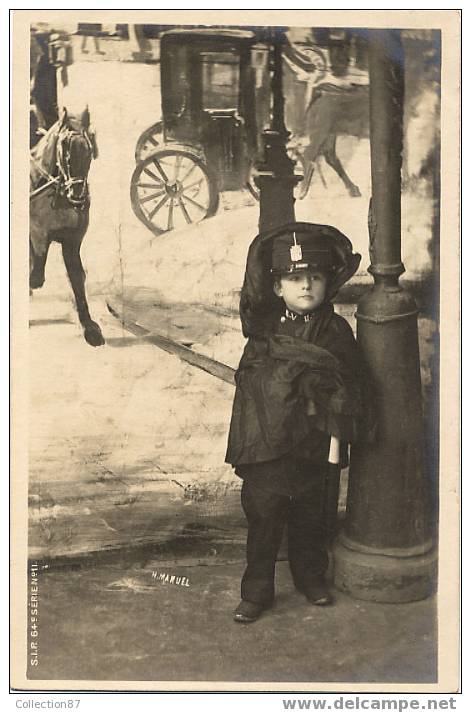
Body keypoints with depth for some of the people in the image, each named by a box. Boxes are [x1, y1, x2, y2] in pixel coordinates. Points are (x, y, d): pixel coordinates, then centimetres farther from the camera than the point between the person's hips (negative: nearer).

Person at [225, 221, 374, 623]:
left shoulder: (335, 331, -6)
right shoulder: (264, 329, -3)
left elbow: (349, 390, -4)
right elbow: (249, 386, 3)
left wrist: (337, 439, -6)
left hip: (316, 449, 0)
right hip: (266, 447, 0)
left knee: (311, 520, 18)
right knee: (263, 521, 9)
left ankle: (311, 578, 42)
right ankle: (256, 593, 26)